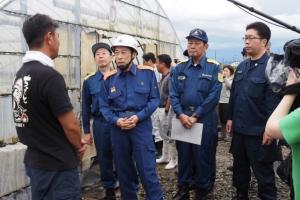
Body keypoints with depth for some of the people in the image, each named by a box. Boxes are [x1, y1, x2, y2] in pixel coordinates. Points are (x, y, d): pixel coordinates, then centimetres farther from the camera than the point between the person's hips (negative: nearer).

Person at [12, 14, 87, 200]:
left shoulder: (21, 75, 5)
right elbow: (70, 126, -20)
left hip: (35, 160, 8)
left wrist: (74, 143, 8)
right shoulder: (49, 76, -22)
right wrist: (78, 146, 1)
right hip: (57, 165, -8)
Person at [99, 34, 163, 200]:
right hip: (118, 128, 3)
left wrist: (138, 117, -14)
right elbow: (104, 106, 4)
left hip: (141, 125, -3)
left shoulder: (147, 73, -1)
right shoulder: (109, 78, 4)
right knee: (123, 170, 14)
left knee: (147, 169, -3)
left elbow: (154, 99, -3)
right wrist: (116, 120, -13)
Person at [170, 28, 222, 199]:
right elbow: (173, 94, 3)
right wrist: (181, 115, -11)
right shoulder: (180, 68, 9)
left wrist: (195, 116, -14)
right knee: (184, 154, 11)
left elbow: (213, 96, -10)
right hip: (183, 118, 4)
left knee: (203, 156, 5)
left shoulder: (214, 67, -3)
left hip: (205, 119, -3)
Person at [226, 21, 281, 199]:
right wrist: (231, 118, 12)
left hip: (259, 132, -7)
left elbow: (274, 101, -17)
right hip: (239, 129, 7)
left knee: (263, 173, 8)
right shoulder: (242, 66, 9)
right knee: (240, 168, 21)